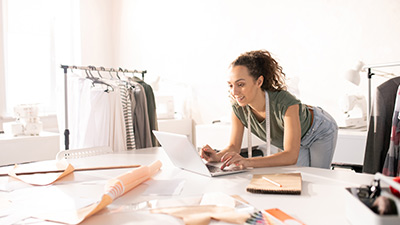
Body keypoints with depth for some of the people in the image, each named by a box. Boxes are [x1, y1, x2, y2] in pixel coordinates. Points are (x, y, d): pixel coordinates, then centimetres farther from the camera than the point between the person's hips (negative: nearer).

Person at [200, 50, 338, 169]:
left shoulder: (285, 103, -44)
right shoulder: (238, 108, -28)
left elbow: (291, 156, -48)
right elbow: (234, 147, -20)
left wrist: (247, 162, -61)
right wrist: (217, 156, -43)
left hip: (320, 132, -4)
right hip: (290, 139, 4)